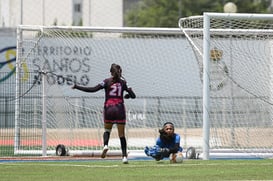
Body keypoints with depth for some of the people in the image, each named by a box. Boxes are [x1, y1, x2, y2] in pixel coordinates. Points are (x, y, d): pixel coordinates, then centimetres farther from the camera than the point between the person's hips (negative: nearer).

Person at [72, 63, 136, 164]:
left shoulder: (107, 81, 0)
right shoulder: (123, 82, 5)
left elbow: (93, 89, -8)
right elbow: (133, 95, 4)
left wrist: (77, 87, -2)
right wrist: (127, 95, 28)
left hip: (108, 108, 0)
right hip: (119, 109, 0)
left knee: (107, 130, 21)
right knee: (122, 135, 5)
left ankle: (105, 145, -7)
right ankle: (124, 156, -2)